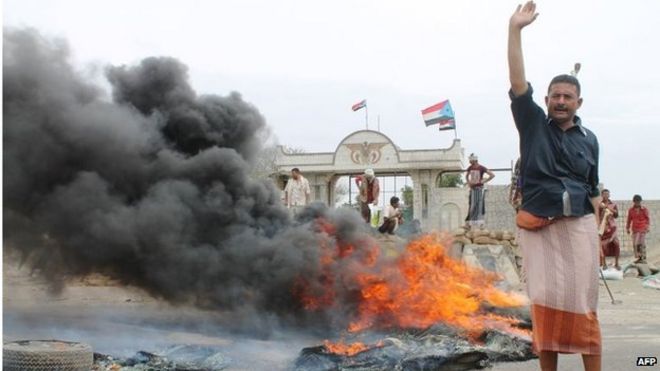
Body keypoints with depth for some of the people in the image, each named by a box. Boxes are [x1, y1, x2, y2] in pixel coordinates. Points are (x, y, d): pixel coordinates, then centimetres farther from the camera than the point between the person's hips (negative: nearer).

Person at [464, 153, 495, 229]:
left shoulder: (481, 168, -12)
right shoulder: (470, 168, 5)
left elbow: (492, 175, -12)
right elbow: (466, 176, 24)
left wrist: (484, 181, -13)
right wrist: (468, 183, 7)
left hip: (479, 188, -5)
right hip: (472, 188, 5)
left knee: (480, 205, -6)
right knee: (471, 206, 6)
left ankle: (481, 224, -3)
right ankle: (469, 224, 8)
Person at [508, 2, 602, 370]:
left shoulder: (588, 139, 10)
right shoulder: (534, 123, 5)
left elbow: (593, 189, 13)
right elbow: (518, 82, -6)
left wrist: (596, 233, 7)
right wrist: (515, 30, -13)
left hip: (579, 225, 1)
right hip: (538, 225, -1)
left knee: (582, 302, 0)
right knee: (545, 301, 2)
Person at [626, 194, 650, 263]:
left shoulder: (644, 210, -4)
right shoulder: (631, 210, 2)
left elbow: (648, 219, -4)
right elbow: (629, 220, 9)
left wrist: (648, 227, -15)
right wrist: (627, 228, 8)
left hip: (643, 229, -3)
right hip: (635, 230, 3)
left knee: (642, 244, -5)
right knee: (635, 244, 0)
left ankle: (644, 258, 0)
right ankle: (639, 258, 9)